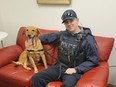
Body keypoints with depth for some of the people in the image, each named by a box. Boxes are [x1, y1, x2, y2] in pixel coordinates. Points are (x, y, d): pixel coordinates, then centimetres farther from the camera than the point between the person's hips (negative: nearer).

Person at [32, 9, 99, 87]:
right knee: (36, 78, -13)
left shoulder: (87, 39, -8)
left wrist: (76, 69, -16)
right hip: (59, 67, 5)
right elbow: (49, 37, 27)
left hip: (74, 70, -5)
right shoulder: (62, 34, 8)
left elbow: (93, 61, -8)